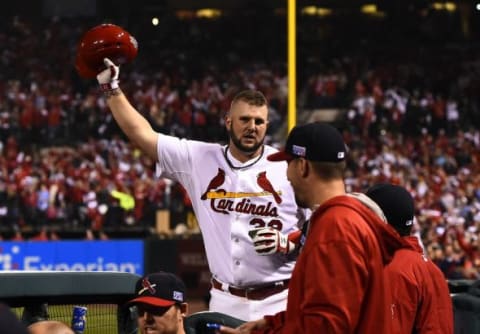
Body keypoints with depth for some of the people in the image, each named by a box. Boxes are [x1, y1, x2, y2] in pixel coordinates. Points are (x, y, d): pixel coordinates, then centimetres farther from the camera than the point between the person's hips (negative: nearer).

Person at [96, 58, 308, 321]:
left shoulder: (288, 170, -1)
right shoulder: (200, 160, 6)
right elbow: (142, 134, 6)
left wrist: (285, 243, -16)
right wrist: (112, 89, 1)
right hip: (224, 303, 3)